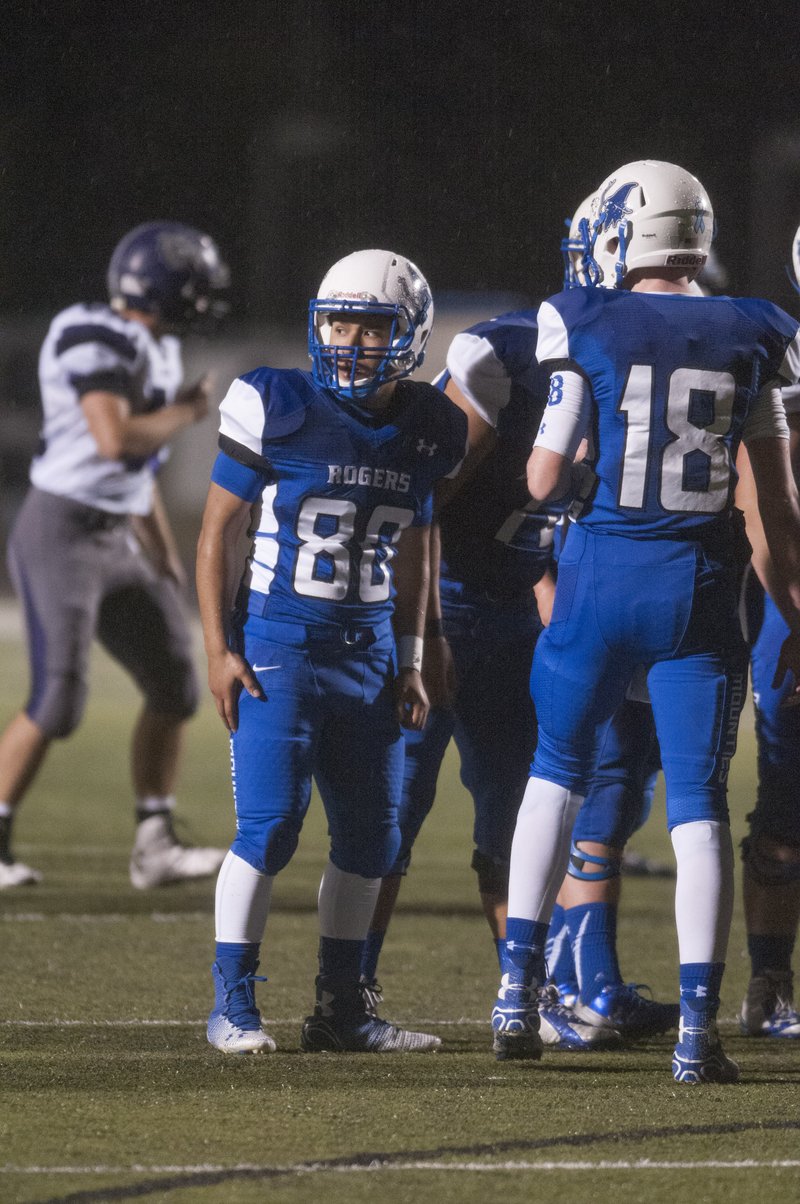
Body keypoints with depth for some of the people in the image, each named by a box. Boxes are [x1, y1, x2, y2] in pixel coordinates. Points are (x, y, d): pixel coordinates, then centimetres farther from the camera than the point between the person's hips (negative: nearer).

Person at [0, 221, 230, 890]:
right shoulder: (98, 345, -18)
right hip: (61, 534, -9)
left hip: (115, 542, 9)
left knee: (175, 688, 6)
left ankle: (154, 846, 12)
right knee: (57, 703, -11)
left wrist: (163, 552, 22)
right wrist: (186, 414, -14)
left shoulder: (154, 350, 13)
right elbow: (116, 439, -31)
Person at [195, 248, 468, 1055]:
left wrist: (409, 663, 13)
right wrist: (218, 650, -8)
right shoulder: (278, 412, -9)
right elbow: (216, 532, -3)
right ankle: (232, 1004, -2)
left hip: (368, 652, 5)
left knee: (371, 836, 5)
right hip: (278, 645, -5)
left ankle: (338, 1008, 14)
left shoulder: (425, 434, 4)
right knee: (269, 823, -11)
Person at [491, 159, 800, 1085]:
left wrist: (540, 453, 21)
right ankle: (698, 1028, -4)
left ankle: (518, 990, 12)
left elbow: (543, 480, -2)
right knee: (699, 804, 3)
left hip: (605, 569, -1)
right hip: (702, 588, 1)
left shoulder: (590, 331, -5)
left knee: (556, 770, 18)